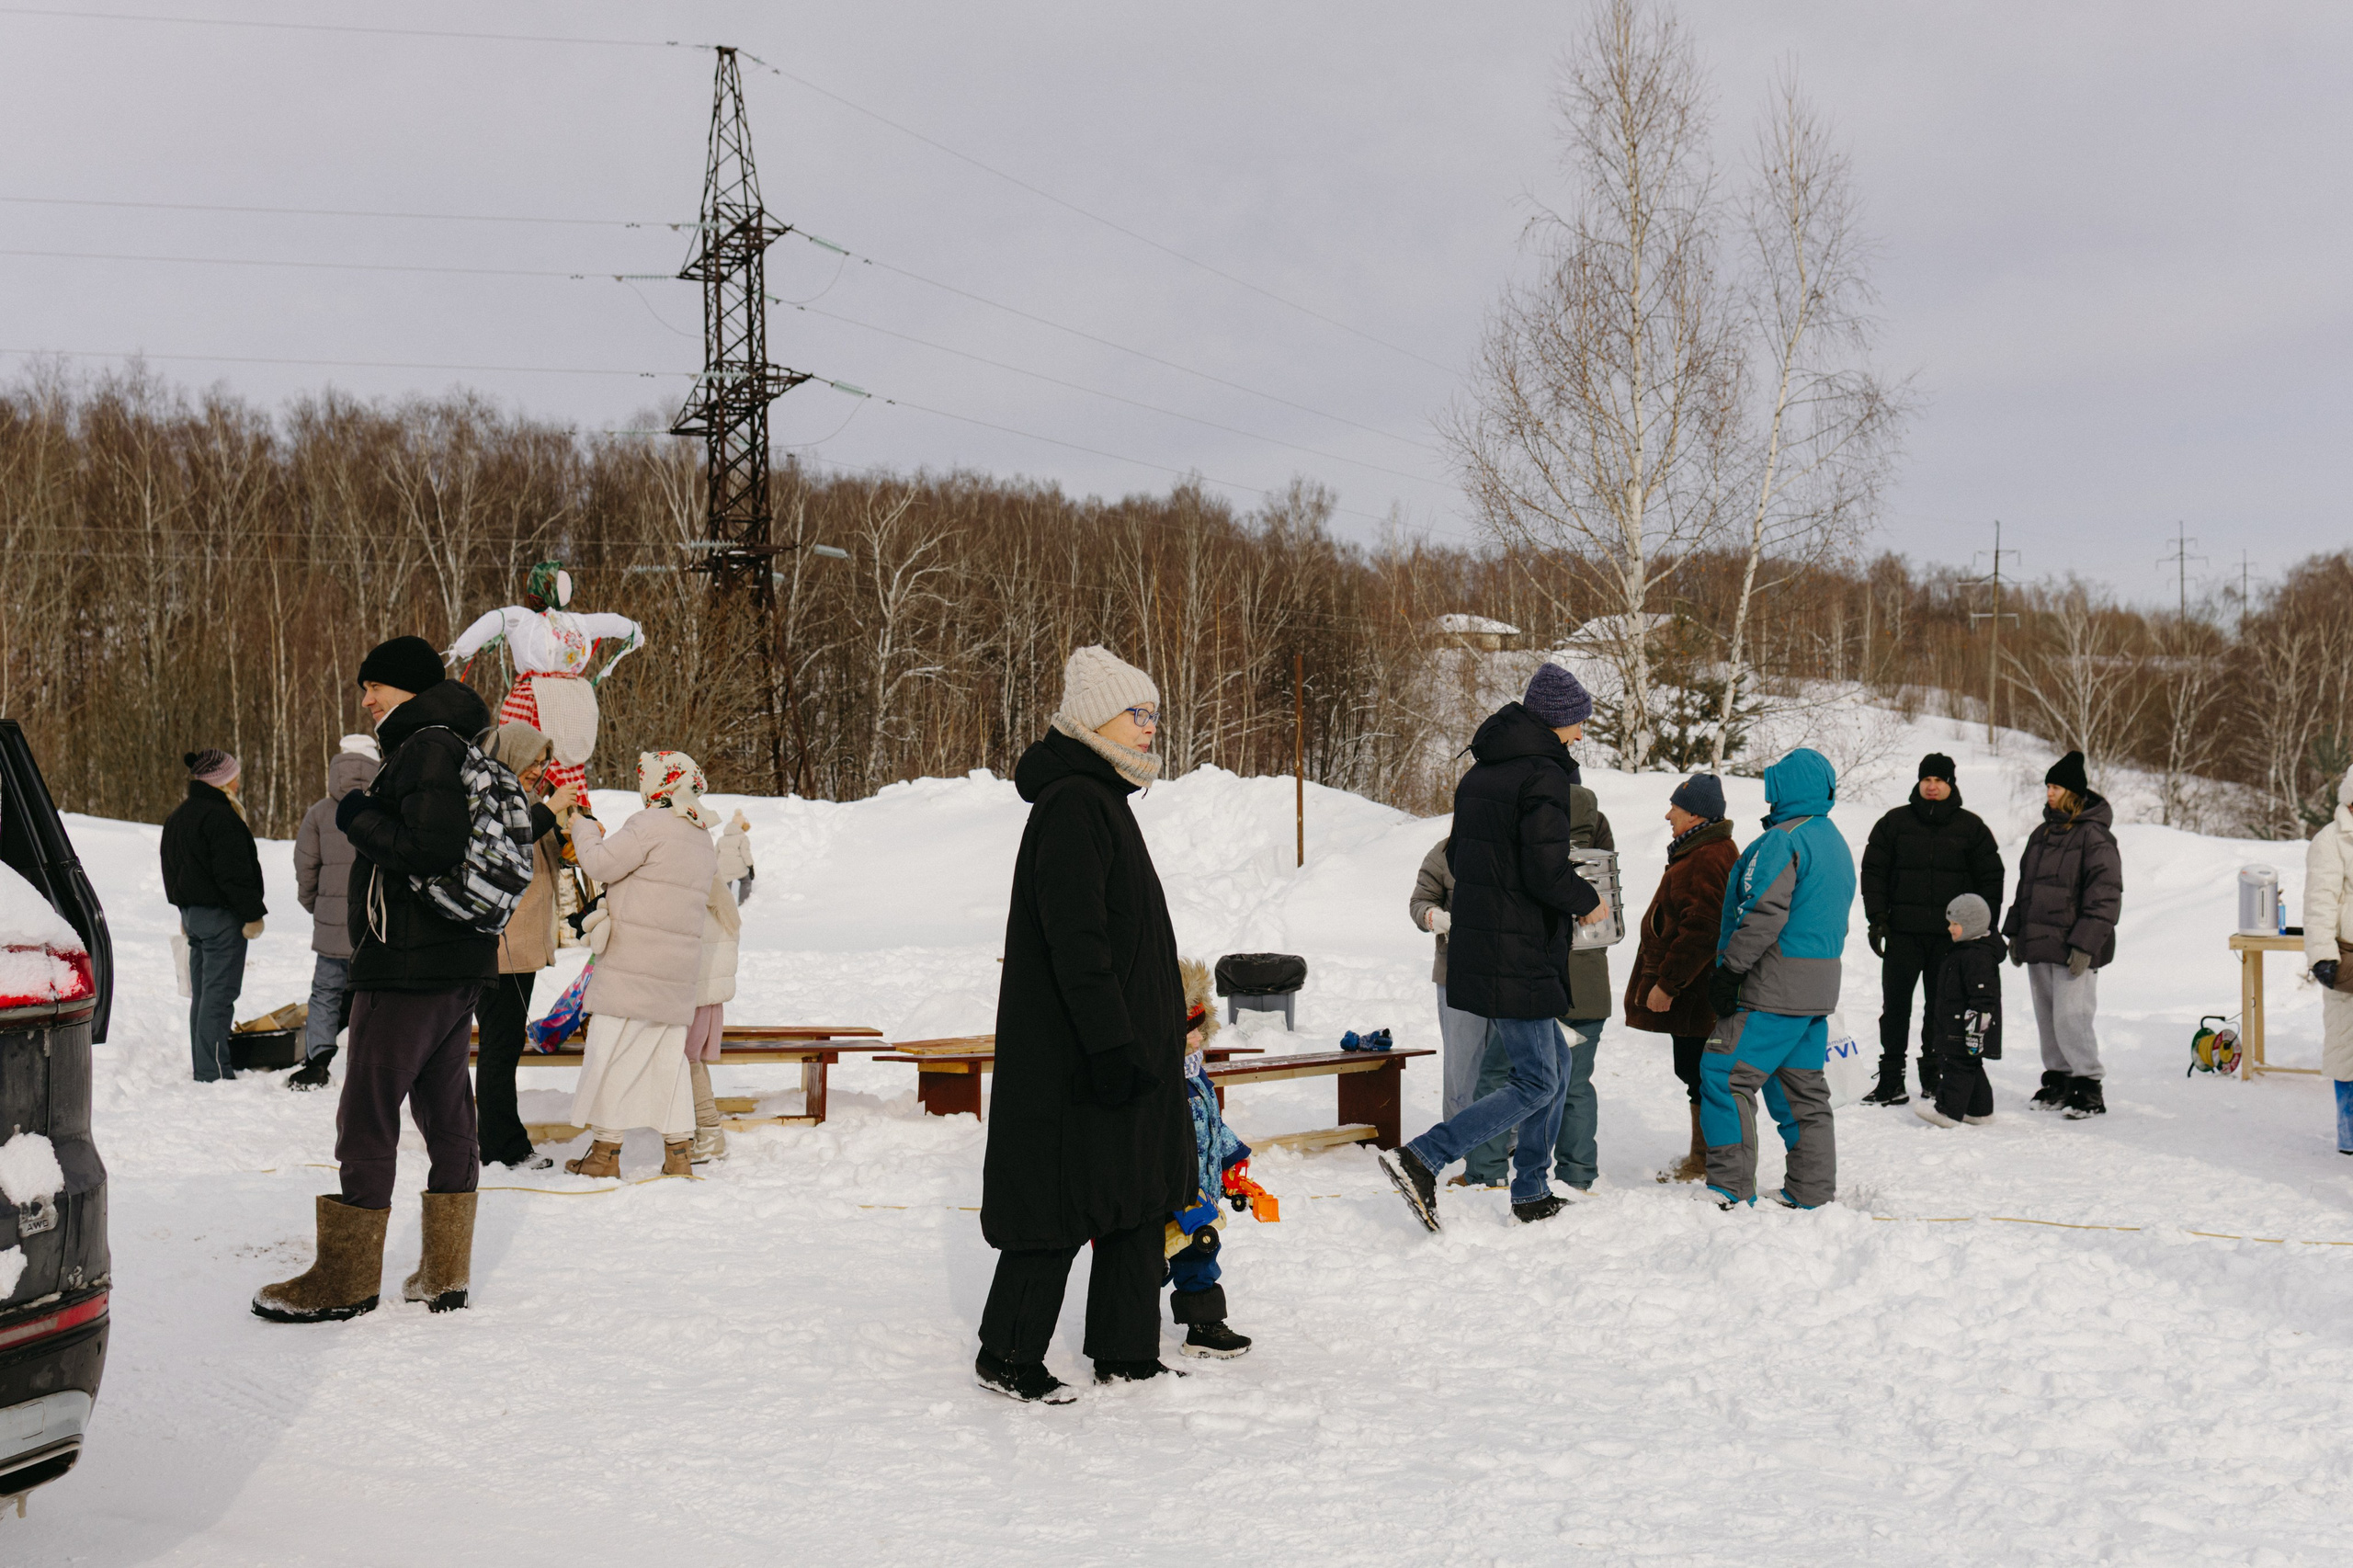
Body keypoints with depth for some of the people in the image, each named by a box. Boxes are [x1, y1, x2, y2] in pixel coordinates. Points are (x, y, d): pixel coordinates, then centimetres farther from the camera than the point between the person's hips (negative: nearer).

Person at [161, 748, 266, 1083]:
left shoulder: (177, 816, 16)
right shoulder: (221, 817, -16)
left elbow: (171, 867, 23)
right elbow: (234, 873, -20)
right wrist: (252, 914, -15)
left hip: (192, 913, 10)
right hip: (221, 917, -10)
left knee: (202, 994, 14)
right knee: (219, 995, -8)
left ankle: (203, 1068, 19)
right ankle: (215, 1072, -9)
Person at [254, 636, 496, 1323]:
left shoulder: (429, 746, -14)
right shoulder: (457, 749, 17)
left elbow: (431, 848, -25)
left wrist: (359, 819, -12)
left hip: (407, 967, -10)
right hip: (459, 964, 10)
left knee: (367, 1114, -3)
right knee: (444, 1110, 11)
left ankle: (346, 1278, 3)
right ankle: (444, 1273, 17)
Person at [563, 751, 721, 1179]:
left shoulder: (651, 825, -11)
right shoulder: (704, 839, 16)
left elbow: (602, 863, -12)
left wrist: (583, 827, 5)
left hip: (632, 964, -8)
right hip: (679, 968, 8)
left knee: (612, 1051, -1)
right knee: (669, 1055, 12)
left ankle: (605, 1149, 2)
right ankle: (679, 1150, 10)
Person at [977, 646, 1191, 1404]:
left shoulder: (1101, 799, 15)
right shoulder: (1072, 806, -17)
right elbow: (1075, 939, -24)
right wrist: (1112, 1042, -26)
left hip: (1125, 1041, 10)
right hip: (1077, 1055, -10)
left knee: (1137, 1198, 13)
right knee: (1064, 1200, -2)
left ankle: (1126, 1353, 22)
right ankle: (1007, 1357, 11)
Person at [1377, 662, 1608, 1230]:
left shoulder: (1481, 771, 12)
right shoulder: (1544, 775, -15)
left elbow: (1457, 858, 17)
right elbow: (1546, 871, -22)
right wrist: (1587, 901, -5)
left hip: (1476, 945, 9)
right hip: (1520, 954, -9)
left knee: (1554, 1063, 20)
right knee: (1536, 1083, -3)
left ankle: (1532, 1194, 23)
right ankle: (1421, 1158, -12)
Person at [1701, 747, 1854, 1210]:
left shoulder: (1783, 840, -14)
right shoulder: (1836, 844, 17)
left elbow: (1763, 914, -21)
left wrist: (1729, 969, -16)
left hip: (1773, 989, -10)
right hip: (1819, 991, 10)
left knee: (1725, 1077, -7)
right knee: (1802, 1088, 13)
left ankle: (1731, 1188, -9)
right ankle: (1813, 1190, 14)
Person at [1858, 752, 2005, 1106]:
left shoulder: (1971, 827, 6)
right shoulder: (1894, 823, 6)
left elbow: (1991, 878, 9)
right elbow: (1873, 871, 8)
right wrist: (1877, 918, -2)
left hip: (1951, 936, 0)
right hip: (1903, 931, 0)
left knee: (1941, 1010, 5)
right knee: (1895, 1007, 0)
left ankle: (1934, 1081, 14)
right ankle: (1890, 1082, 5)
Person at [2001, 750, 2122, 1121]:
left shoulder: (2095, 836, -11)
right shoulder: (2042, 834, 15)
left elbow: (2106, 895, -15)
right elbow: (2026, 886, 23)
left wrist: (2084, 944, -19)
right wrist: (2015, 932, 18)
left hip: (2073, 950, -8)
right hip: (2038, 946, 8)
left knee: (2071, 1019, -9)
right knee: (2047, 1019, 12)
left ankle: (2090, 1090, 0)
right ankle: (2058, 1082, 22)